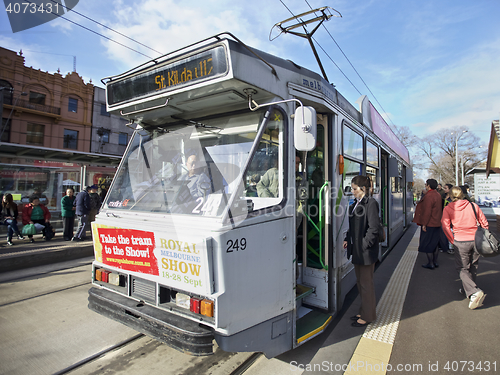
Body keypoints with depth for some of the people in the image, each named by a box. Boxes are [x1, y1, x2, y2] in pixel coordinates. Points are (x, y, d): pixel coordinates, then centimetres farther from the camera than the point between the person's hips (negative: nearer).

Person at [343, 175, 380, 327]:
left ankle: (367, 316, 21)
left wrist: (364, 245, -17)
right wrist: (347, 239, 7)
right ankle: (364, 311, 34)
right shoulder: (355, 204, 10)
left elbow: (373, 228, -18)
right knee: (360, 282, 18)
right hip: (357, 250, 8)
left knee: (366, 283, 5)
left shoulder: (371, 203, -15)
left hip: (366, 251, -8)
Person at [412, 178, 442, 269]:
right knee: (434, 243, 17)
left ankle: (430, 264, 6)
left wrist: (424, 224, -18)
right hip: (437, 223, 9)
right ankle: (435, 262, 24)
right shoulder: (438, 195, 10)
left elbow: (427, 212, -22)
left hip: (429, 224, -9)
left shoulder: (429, 196, -20)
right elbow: (439, 209, 18)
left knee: (427, 244, 0)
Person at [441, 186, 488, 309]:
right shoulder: (473, 205, 3)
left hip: (461, 241, -3)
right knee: (473, 266, 19)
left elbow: (445, 226, -10)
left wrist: (453, 241, 1)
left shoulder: (448, 208, -5)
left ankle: (474, 292, -12)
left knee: (462, 268, 6)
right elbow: (484, 223, 6)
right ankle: (467, 289, 31)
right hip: (475, 240, 4)